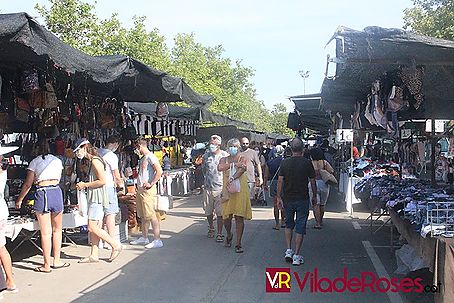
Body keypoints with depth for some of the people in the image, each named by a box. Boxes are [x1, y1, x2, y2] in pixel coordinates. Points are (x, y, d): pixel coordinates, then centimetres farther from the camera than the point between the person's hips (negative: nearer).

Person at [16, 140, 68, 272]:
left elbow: (28, 184, 4)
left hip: (41, 193, -2)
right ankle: (56, 261, 21)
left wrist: (19, 200, 15)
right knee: (57, 230, 15)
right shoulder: (58, 161, 12)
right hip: (56, 192, 2)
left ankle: (47, 265, 7)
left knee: (45, 232, 0)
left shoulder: (34, 162, 5)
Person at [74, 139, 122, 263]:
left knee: (93, 227, -9)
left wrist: (85, 185, -13)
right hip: (94, 198, 10)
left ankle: (116, 245, -1)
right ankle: (94, 255, 13)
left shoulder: (95, 161, -14)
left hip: (98, 198, -10)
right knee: (94, 227, 9)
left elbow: (102, 181, -20)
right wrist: (84, 185, 13)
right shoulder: (91, 161, 17)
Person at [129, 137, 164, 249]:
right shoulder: (143, 158, 19)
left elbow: (159, 171, -22)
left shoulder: (150, 157, -11)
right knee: (143, 216, 15)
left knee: (152, 215, -9)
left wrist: (151, 184, -20)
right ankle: (144, 238, 26)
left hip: (148, 190, -10)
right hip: (140, 189, 10)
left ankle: (157, 240, -7)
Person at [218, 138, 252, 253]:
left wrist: (232, 178, -31)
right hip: (227, 191, 2)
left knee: (239, 217, -4)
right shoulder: (224, 159, 12)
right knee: (226, 216, 1)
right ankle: (229, 235, 31)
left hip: (240, 190, -2)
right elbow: (220, 167, -11)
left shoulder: (242, 158, 5)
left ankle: (238, 243, 5)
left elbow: (243, 169, -16)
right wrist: (234, 164, -16)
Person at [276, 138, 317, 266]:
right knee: (300, 227, 4)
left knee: (289, 224, 20)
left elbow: (280, 181, -5)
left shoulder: (285, 162, -3)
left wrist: (279, 197, 0)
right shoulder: (307, 163, -7)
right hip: (302, 198, -2)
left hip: (288, 198, 2)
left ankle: (289, 250, 13)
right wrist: (314, 196, 10)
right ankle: (297, 256, 5)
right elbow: (313, 181, -2)